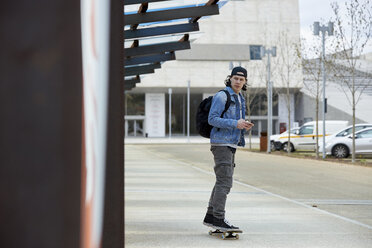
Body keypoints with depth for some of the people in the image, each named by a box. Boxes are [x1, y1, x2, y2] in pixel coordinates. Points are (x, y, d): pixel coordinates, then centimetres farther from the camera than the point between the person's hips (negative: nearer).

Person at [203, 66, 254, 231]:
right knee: (224, 182, -13)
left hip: (231, 144, 10)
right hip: (221, 143, -10)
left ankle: (210, 216, 17)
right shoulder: (221, 96, -10)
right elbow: (212, 119, -16)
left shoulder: (240, 99, 18)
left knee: (223, 182, 11)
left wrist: (245, 126, 3)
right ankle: (219, 219, -12)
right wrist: (235, 124, -23)